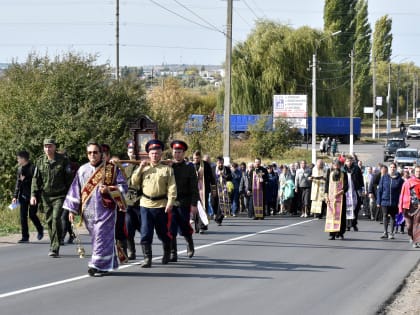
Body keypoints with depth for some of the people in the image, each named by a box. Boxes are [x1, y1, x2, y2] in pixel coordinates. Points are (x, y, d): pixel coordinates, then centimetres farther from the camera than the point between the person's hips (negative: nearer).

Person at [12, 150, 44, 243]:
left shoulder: (33, 168, -11)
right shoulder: (20, 169, 12)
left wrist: (25, 180, -19)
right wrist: (15, 196, 14)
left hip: (32, 195, -7)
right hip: (23, 196, 7)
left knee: (32, 214, -3)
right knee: (23, 216, 2)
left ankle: (40, 229, 25)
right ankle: (25, 237, 7)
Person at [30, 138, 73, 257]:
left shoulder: (63, 160, -4)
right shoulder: (40, 161, 6)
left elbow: (69, 178, -1)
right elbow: (36, 179, 7)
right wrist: (33, 195, -3)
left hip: (59, 196, -4)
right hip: (46, 197, 4)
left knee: (56, 219, -16)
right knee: (49, 221, 7)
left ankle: (55, 248, -15)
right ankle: (54, 246, 19)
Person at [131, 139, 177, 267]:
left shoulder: (167, 169, 1)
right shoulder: (144, 168, 12)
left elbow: (172, 188, -5)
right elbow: (134, 182, 6)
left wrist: (170, 203, -15)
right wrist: (140, 168, -3)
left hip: (161, 205, -2)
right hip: (145, 204, 2)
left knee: (163, 233, 11)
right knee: (145, 233, -6)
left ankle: (167, 253, 34)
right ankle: (147, 258, -3)